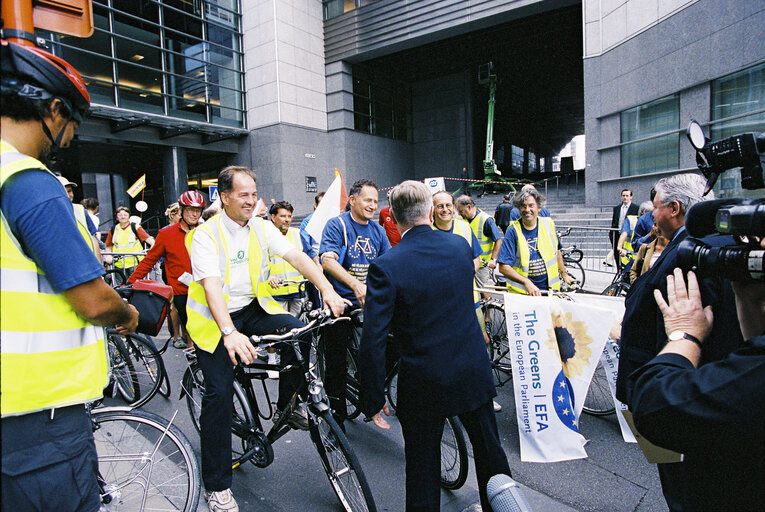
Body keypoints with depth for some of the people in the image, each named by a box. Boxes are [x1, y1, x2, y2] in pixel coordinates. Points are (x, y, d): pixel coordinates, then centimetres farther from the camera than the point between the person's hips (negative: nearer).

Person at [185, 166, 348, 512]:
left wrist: (327, 289, -25)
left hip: (253, 307, 4)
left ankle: (285, 405, 6)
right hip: (215, 318, -4)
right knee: (219, 392, -13)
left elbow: (296, 257, -10)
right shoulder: (205, 235, -15)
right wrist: (230, 333, -43)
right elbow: (211, 287, -28)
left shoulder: (262, 227, 0)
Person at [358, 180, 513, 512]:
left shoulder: (385, 267, -19)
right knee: (490, 451, 26)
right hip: (474, 373, 5)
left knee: (423, 471, 16)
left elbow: (372, 343, -20)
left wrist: (373, 400, -8)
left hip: (424, 385, -4)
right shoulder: (460, 245, -5)